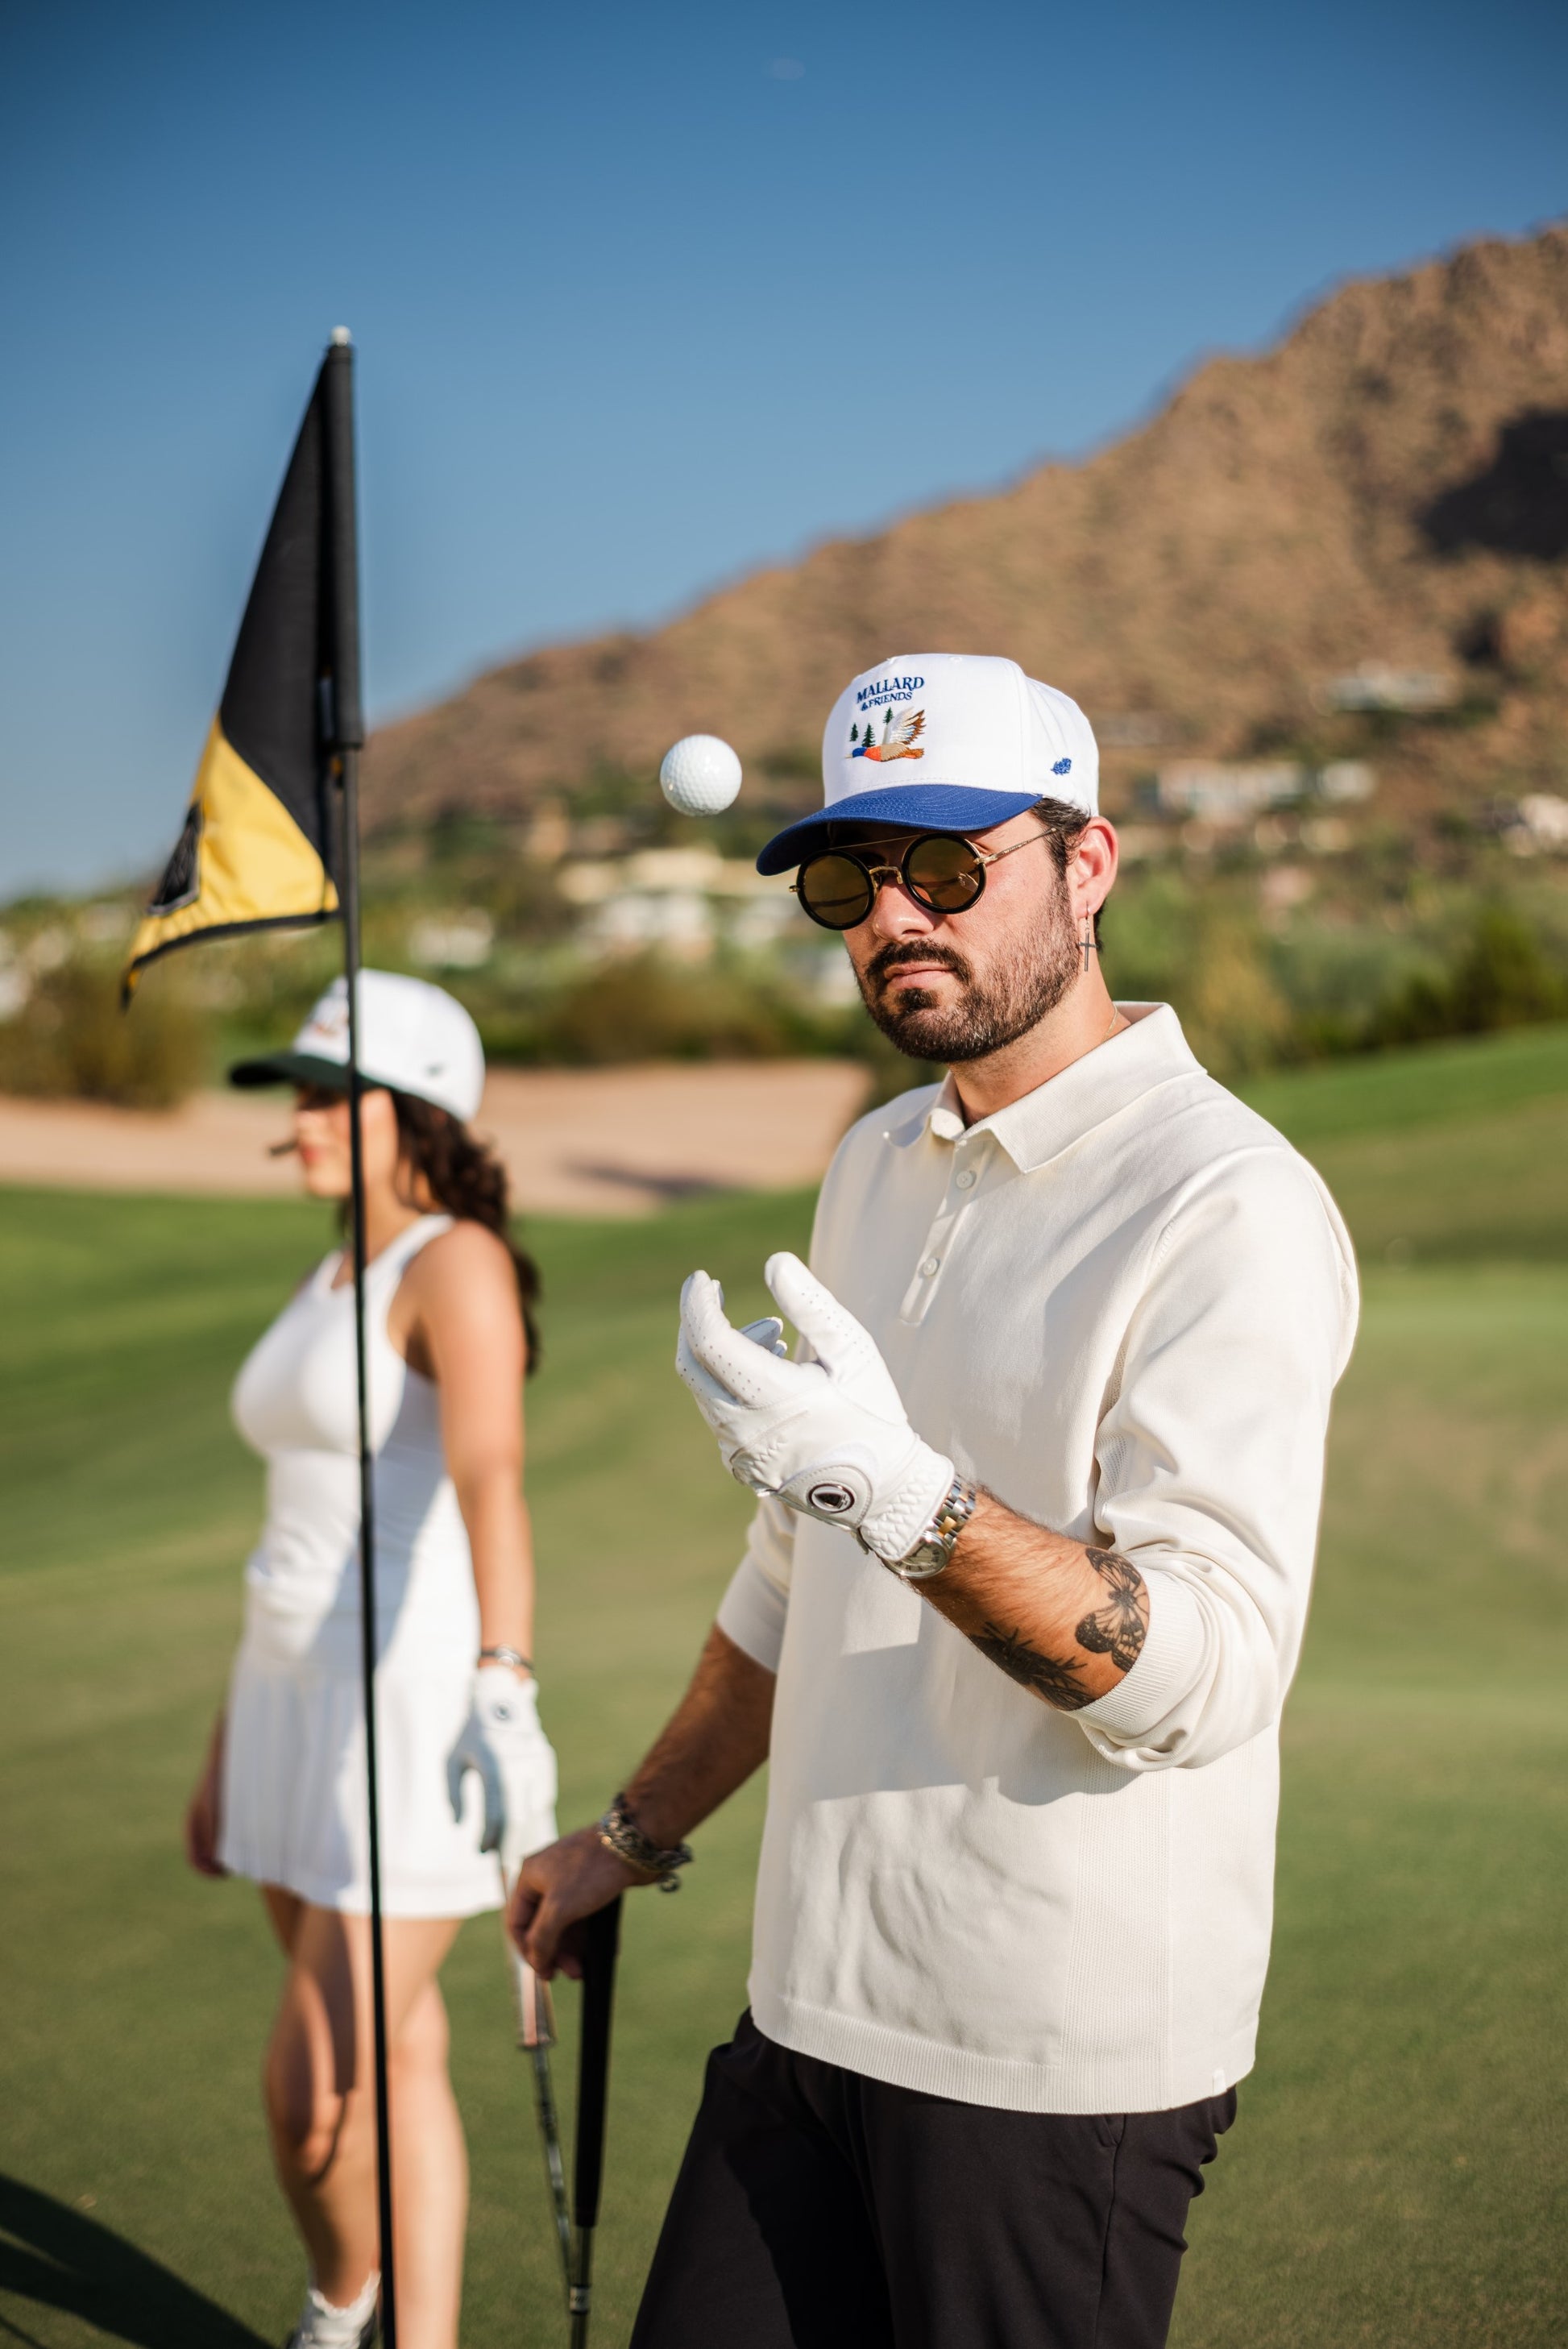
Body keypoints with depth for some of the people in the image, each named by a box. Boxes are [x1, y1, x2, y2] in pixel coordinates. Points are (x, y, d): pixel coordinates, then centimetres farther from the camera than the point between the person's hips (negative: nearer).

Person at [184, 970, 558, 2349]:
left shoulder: (458, 1262, -12)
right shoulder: (335, 1282, 15)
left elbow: (492, 1478, -28)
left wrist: (504, 1688, -41)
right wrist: (236, 1744, 21)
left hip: (417, 1716, -8)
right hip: (308, 1703, 8)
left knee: (316, 2090, -6)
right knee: (395, 2060, 15)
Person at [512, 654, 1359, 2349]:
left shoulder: (1229, 1207, -16)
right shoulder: (877, 1165, 10)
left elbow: (1206, 1676, -25)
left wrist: (905, 1495, -37)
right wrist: (638, 1833, 25)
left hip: (1062, 2064, -7)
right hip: (811, 2002, 7)